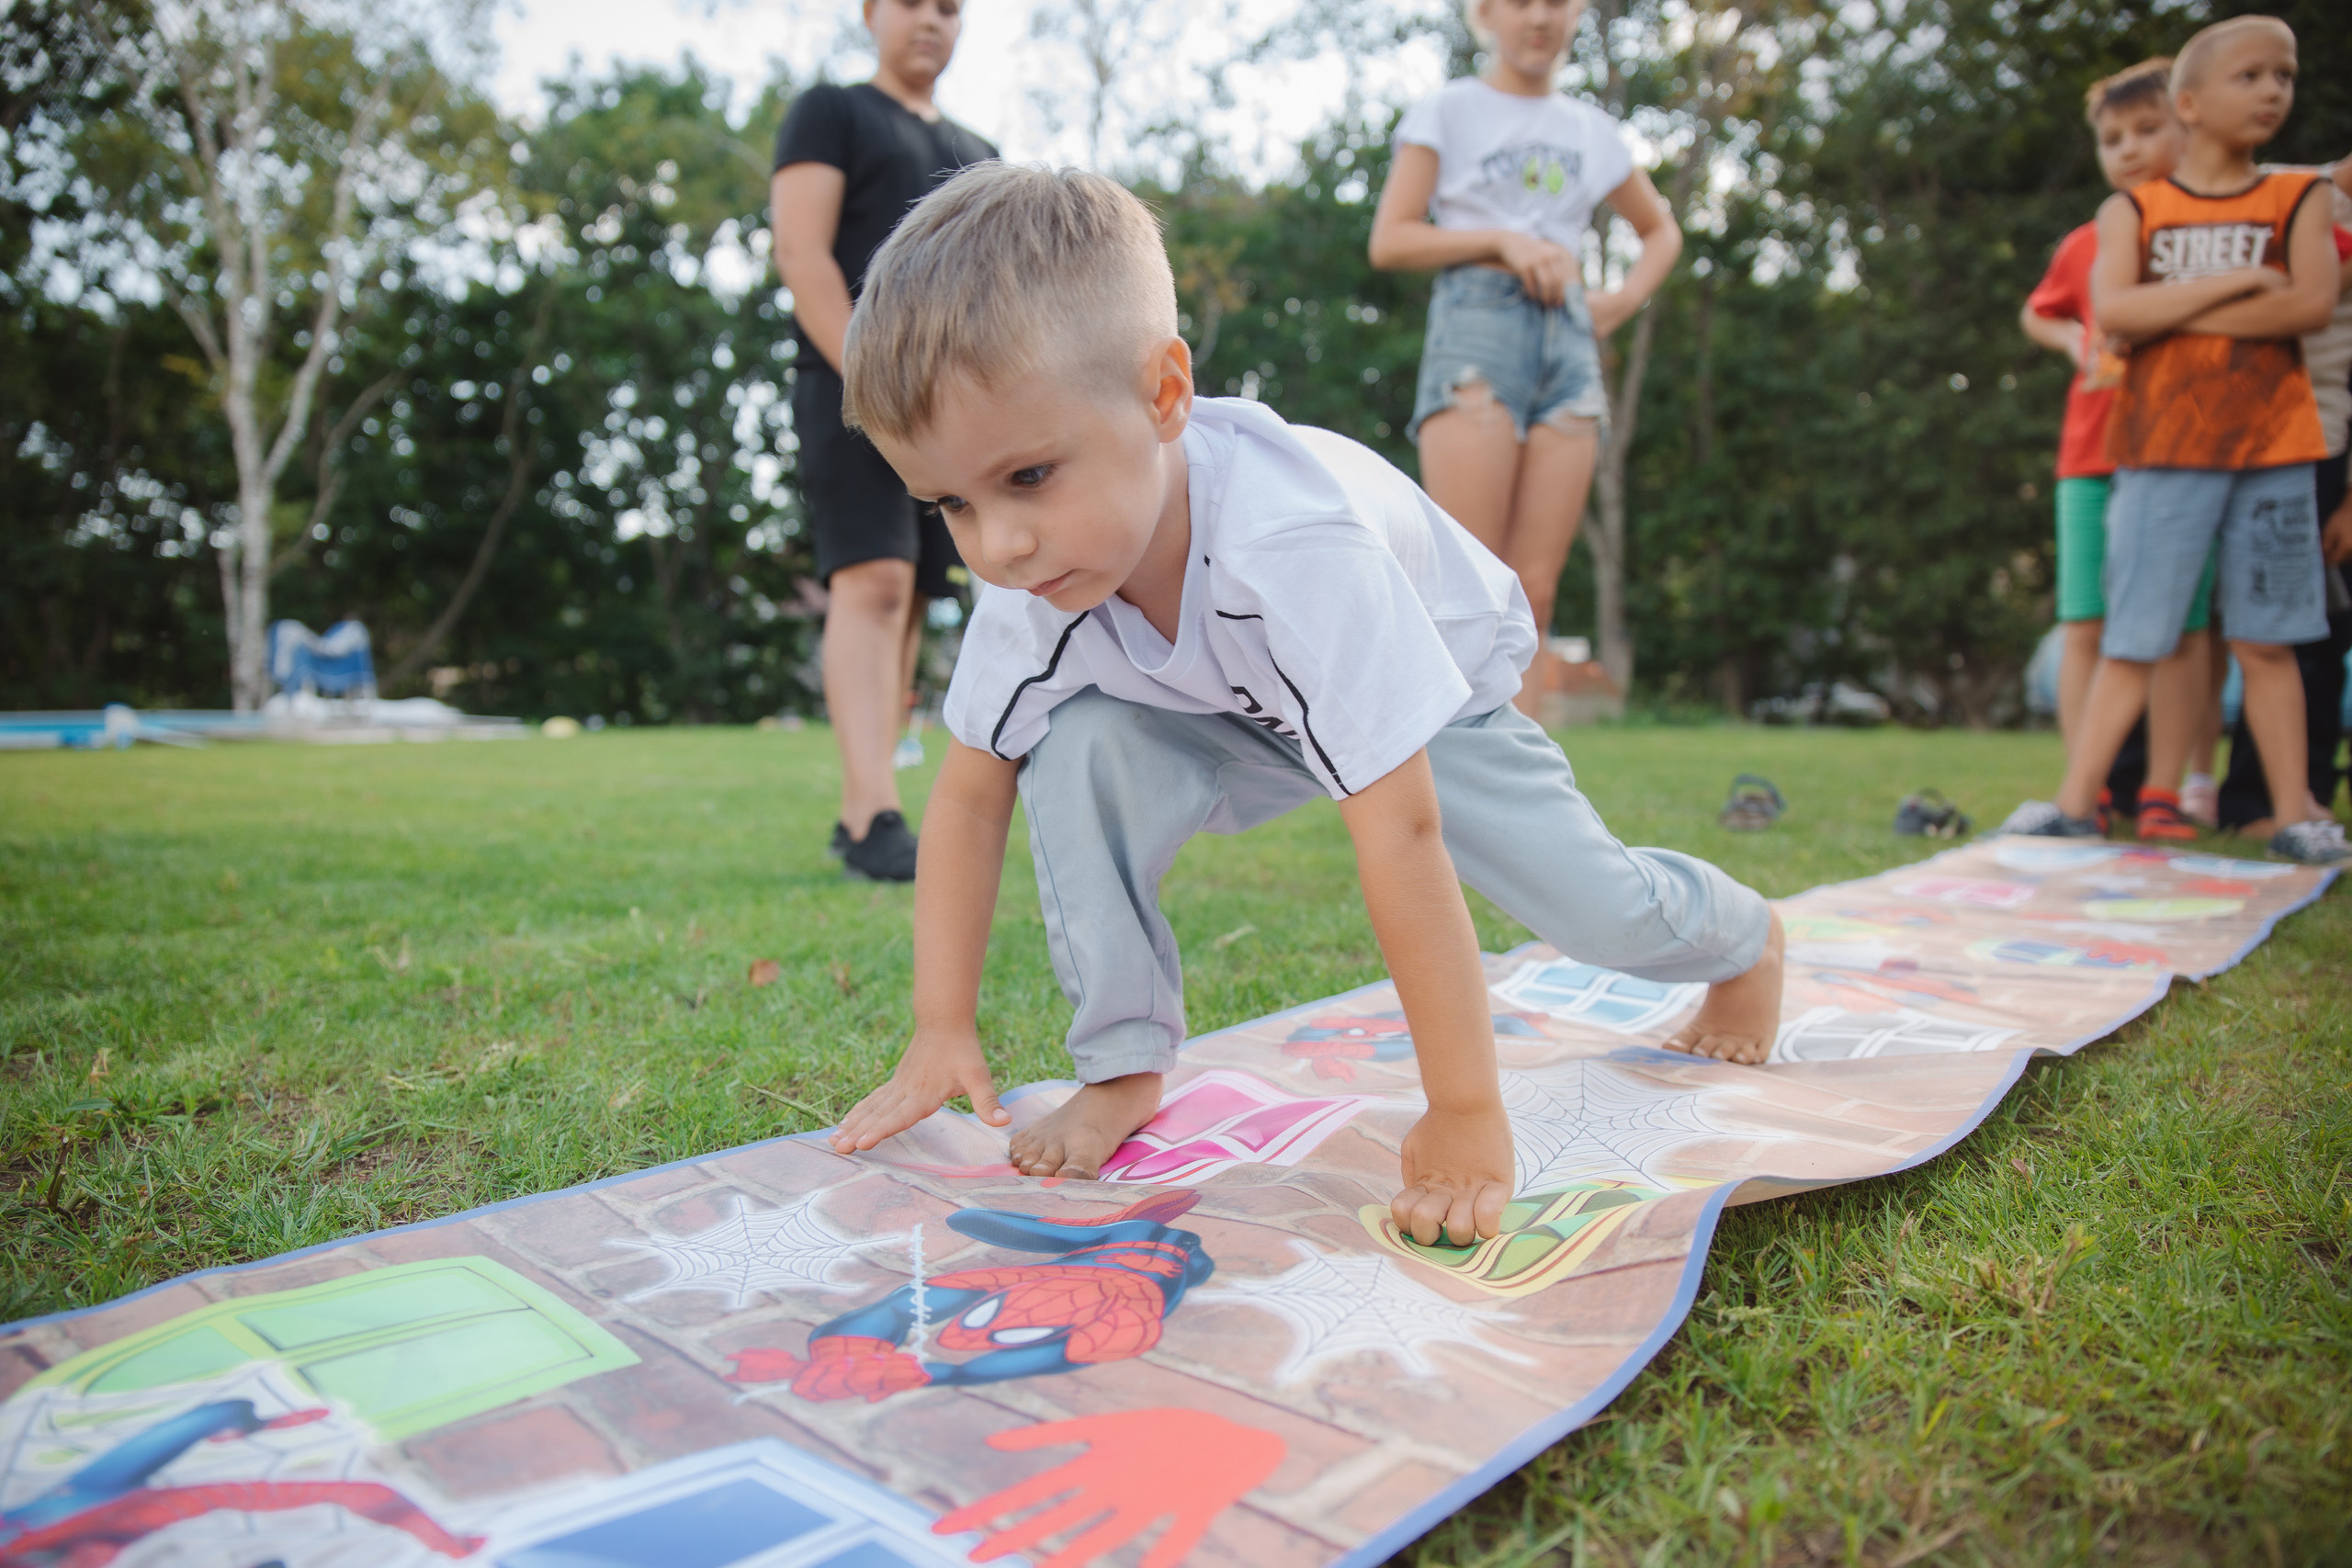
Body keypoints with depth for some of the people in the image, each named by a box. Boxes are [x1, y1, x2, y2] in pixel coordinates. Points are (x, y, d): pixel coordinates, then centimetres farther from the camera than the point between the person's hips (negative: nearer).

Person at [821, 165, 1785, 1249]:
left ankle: (1743, 936, 31)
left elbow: (1399, 833, -46)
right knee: (1077, 748, -25)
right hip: (1235, 713, 3)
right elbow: (969, 793, -15)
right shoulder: (1032, 574, -28)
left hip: (1436, 690, -3)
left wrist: (1464, 1116, -41)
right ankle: (1125, 1070, -9)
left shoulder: (1292, 546, -46)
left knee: (1600, 914, -9)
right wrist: (941, 1029, -18)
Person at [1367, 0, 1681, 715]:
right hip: (1476, 331, -4)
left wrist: (1622, 300, 14)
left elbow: (1661, 232, 33)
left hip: (1569, 341, 4)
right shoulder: (1447, 110, 11)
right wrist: (1501, 239, -9)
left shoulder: (1592, 129, 21)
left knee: (1533, 591, -4)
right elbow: (1390, 241, 1)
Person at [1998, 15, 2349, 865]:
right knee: (2131, 639, -1)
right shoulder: (2132, 209, 7)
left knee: (2265, 639, 3)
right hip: (2160, 451, -1)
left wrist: (2174, 314, -11)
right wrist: (2234, 282, -9)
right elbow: (2112, 308, -10)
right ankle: (2075, 802, 2)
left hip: (2272, 451, 1)